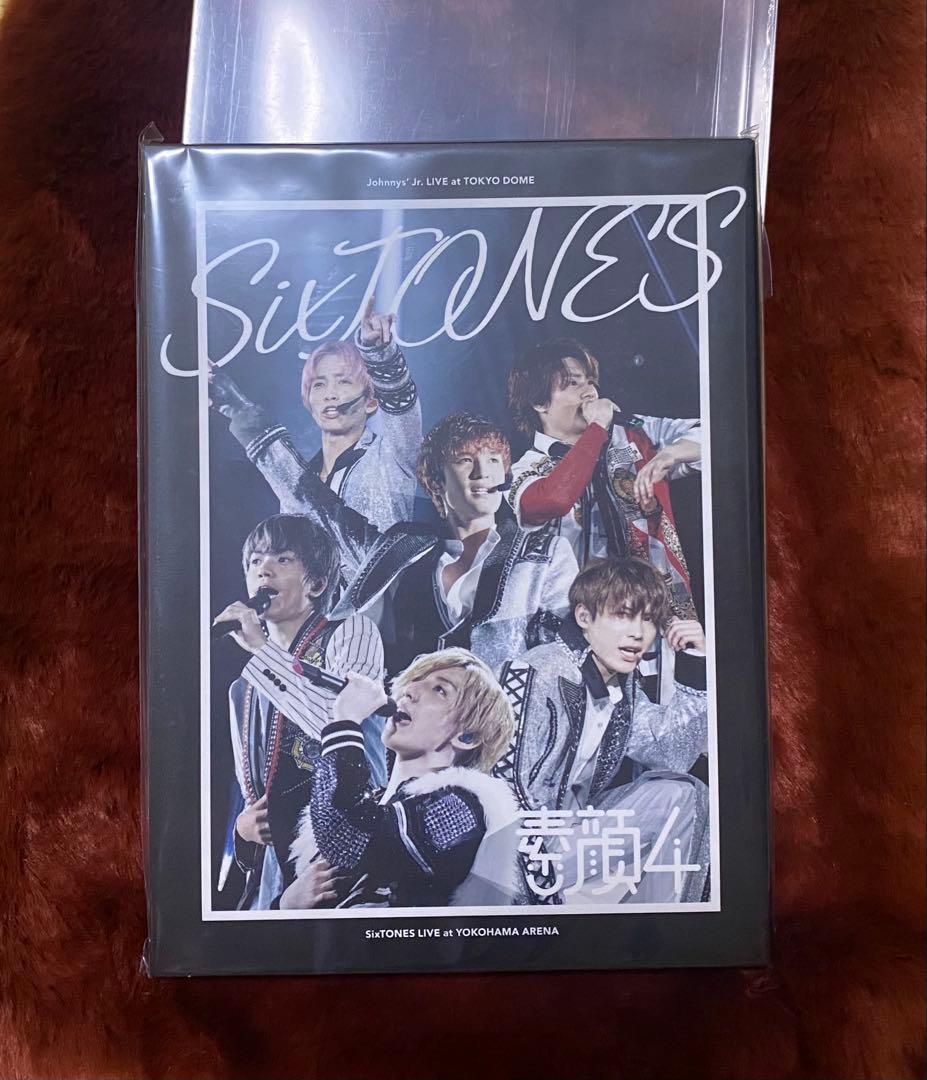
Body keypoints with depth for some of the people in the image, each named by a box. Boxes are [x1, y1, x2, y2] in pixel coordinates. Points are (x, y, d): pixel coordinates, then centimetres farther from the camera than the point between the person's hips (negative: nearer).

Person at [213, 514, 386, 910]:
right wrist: (241, 823, 1)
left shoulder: (352, 632, -1)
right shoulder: (242, 689, 17)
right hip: (267, 861, 5)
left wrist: (262, 649, -14)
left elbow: (343, 722, -18)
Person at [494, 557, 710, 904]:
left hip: (572, 826, 9)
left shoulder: (623, 683, 7)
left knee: (682, 794, -3)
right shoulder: (537, 674, -20)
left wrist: (694, 664, -4)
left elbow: (672, 753, 1)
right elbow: (508, 789, -23)